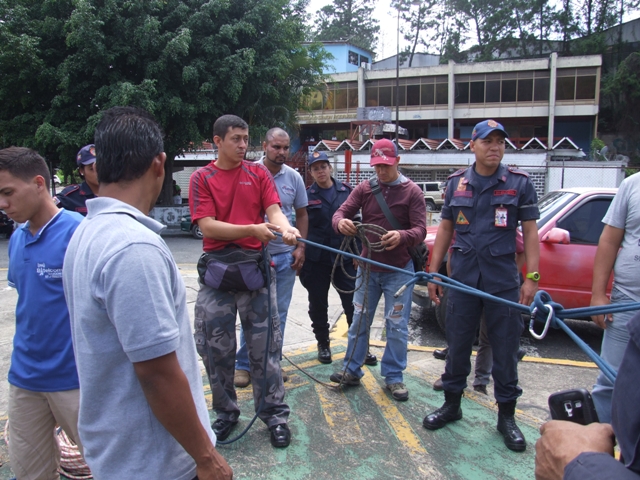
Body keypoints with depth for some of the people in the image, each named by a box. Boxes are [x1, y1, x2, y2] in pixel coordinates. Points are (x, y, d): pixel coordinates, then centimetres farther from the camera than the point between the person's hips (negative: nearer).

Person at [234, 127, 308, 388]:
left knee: (279, 314, 11)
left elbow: (301, 214, 12)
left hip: (285, 255, 4)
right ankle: (243, 365, 18)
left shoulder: (293, 177, 4)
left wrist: (300, 247, 4)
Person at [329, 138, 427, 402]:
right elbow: (341, 212, -5)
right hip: (367, 267, 3)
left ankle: (394, 377, 19)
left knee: (397, 326, 4)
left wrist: (402, 236, -36)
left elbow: (421, 229, -13)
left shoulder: (412, 191, -6)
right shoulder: (364, 189, 2)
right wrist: (341, 222, -31)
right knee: (359, 321, 11)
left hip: (399, 270, -3)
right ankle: (352, 370, 25)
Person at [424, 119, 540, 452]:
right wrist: (433, 273, 7)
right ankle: (452, 405, 27)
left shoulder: (519, 183, 1)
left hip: (503, 280, -2)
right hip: (462, 276, 2)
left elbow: (530, 232, 1)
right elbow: (445, 229, 11)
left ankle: (506, 416, 22)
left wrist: (532, 277, -8)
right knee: (457, 345, 10)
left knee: (505, 348, 5)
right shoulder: (456, 183, 7)